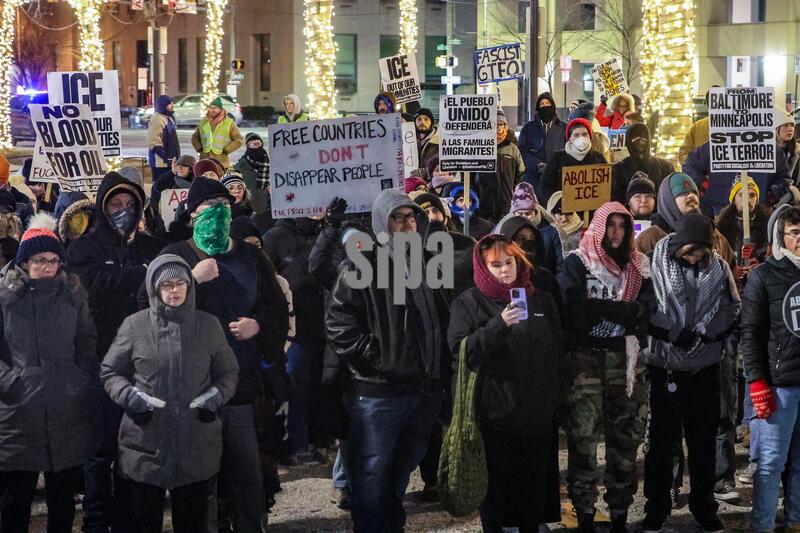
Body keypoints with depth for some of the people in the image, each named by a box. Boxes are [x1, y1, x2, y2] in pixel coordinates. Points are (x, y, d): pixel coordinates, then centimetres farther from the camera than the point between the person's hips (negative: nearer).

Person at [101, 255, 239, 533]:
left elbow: (228, 372, 11)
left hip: (196, 445, 1)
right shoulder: (135, 325, -2)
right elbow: (110, 371, 6)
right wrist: (130, 395, -13)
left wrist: (216, 395, -9)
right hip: (146, 444, -1)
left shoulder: (208, 325, 3)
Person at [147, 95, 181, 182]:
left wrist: (176, 156, 17)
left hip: (169, 162, 10)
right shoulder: (157, 120, -17)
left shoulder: (169, 118, 15)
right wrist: (166, 157, -23)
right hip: (160, 162, -10)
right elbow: (154, 143, -22)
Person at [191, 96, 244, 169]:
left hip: (222, 161, -3)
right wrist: (199, 149, 7)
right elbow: (195, 137, 23)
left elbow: (238, 140, 1)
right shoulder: (203, 121, 11)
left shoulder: (229, 123, 1)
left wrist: (225, 150, -6)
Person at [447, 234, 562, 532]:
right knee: (496, 482, 1)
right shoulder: (470, 302, -1)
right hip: (495, 410, -3)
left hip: (538, 410, 3)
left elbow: (558, 349, 19)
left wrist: (554, 399, 13)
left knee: (534, 481, 8)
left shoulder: (540, 300, 11)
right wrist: (498, 325, -23)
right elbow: (460, 349, -13)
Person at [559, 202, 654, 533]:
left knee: (625, 437, 3)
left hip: (624, 359, 3)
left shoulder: (636, 266, 12)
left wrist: (598, 308, -10)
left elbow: (643, 314, -2)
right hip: (585, 359, -3)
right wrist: (621, 312, -11)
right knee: (583, 440, -6)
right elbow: (572, 310, -12)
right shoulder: (577, 263, 3)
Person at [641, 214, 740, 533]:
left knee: (704, 440, 12)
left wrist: (704, 334, -11)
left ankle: (703, 505, 25)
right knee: (661, 439, 7)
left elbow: (733, 310, 4)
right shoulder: (658, 263, -9)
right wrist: (675, 334, -17)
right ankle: (657, 507, 19)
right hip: (664, 366, -2)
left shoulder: (719, 268, 0)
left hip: (704, 369, 2)